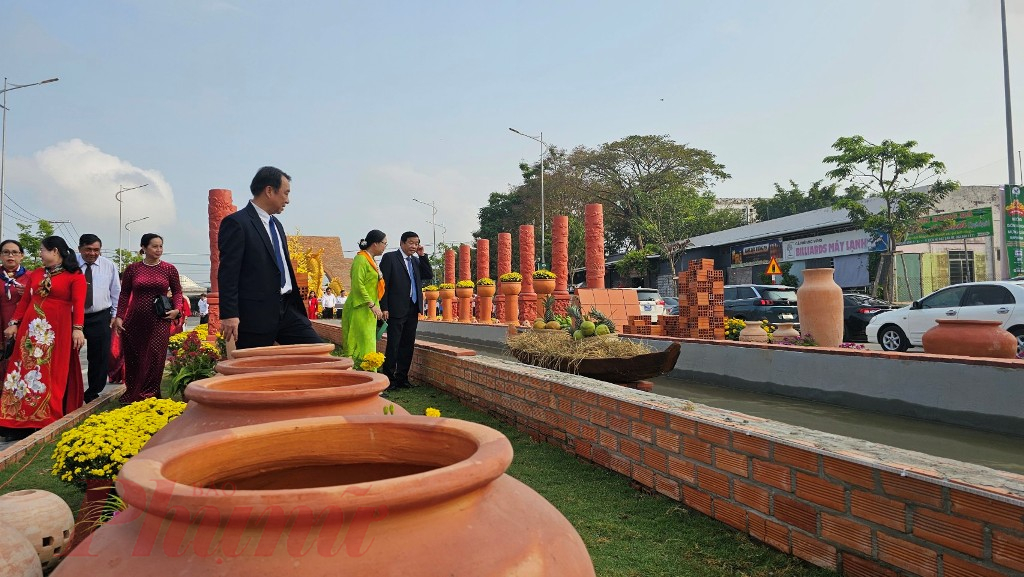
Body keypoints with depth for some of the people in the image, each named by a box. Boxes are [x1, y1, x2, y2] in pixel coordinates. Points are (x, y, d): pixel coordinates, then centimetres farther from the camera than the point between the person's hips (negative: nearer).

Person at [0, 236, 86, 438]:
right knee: (28, 369, 6)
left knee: (53, 373, 0)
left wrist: (78, 328, -23)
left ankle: (48, 419, 9)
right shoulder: (35, 274, 13)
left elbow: (78, 303, -13)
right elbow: (25, 301, 14)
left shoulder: (75, 276, -4)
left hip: (59, 329, -5)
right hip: (31, 328, 5)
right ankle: (23, 419, 12)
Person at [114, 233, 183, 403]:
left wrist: (177, 309, -6)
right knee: (133, 359, 6)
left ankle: (148, 394, 7)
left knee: (155, 358, -4)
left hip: (159, 321, -1)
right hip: (135, 320, 1)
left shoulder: (169, 269, 3)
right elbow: (124, 294, 8)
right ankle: (132, 393, 21)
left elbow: (177, 291, 11)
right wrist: (119, 317, 2)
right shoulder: (132, 269, 4)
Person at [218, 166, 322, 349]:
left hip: (287, 310, 8)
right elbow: (228, 272, -13)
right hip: (256, 315, -7)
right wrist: (229, 315, -19)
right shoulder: (236, 223, -7)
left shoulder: (276, 224, 19)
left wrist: (298, 303, 22)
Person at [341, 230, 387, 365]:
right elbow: (357, 284, -20)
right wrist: (372, 305, -22)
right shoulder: (361, 259, -11)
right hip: (360, 310, -9)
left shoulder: (370, 260, 18)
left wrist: (377, 307, 17)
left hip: (369, 312, 9)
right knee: (362, 345, -10)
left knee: (368, 345, 8)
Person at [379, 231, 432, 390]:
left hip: (413, 310, 7)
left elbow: (429, 275, 9)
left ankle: (402, 378, 17)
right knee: (393, 345, -4)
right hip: (396, 310, -6)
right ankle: (388, 378, 4)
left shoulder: (416, 260, 16)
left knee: (408, 345, 9)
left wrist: (422, 256, 2)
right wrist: (384, 308, -13)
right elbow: (383, 283, -7)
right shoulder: (390, 258, -3)